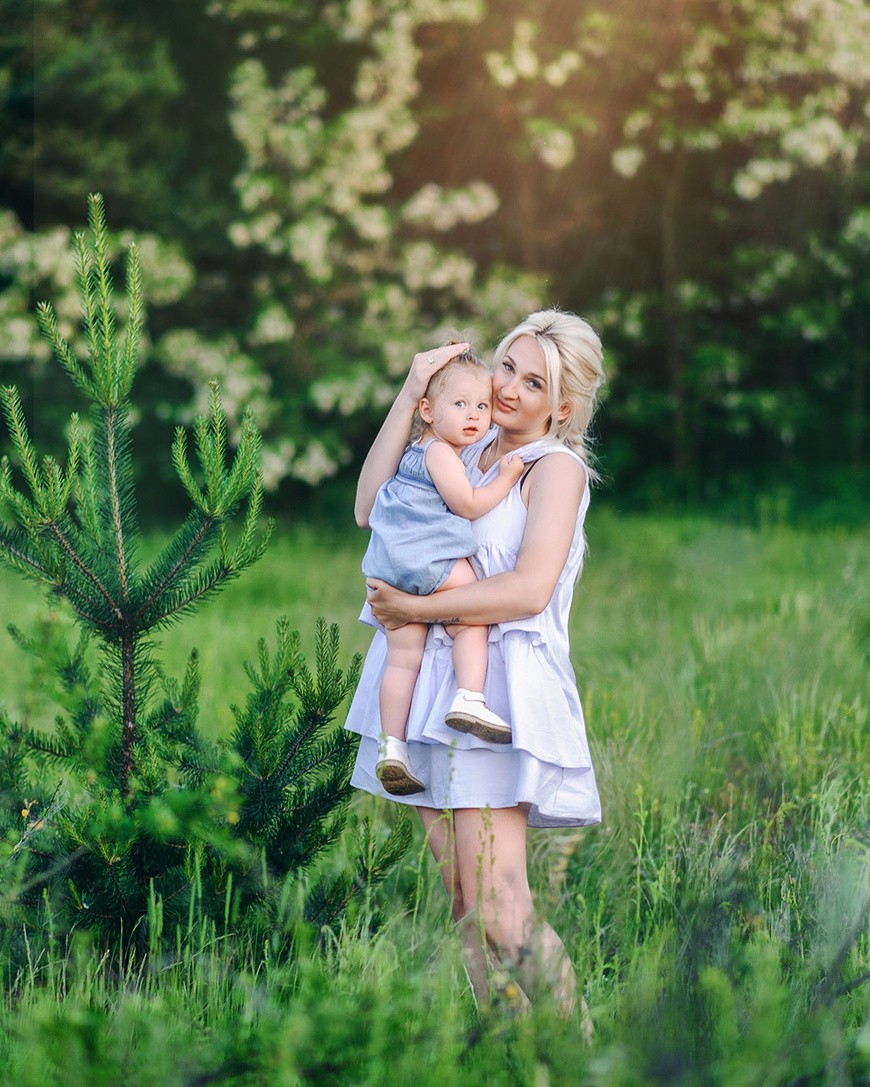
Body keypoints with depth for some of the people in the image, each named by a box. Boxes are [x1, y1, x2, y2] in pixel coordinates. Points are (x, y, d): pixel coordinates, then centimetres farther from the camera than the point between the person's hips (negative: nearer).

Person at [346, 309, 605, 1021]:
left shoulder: (555, 467, -3)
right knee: (459, 894, 5)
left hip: (498, 689, -7)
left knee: (496, 903, -14)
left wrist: (414, 609, -12)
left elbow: (528, 589, -15)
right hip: (433, 688, 7)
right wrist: (410, 397, 1)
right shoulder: (464, 454, 17)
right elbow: (371, 509, 5)